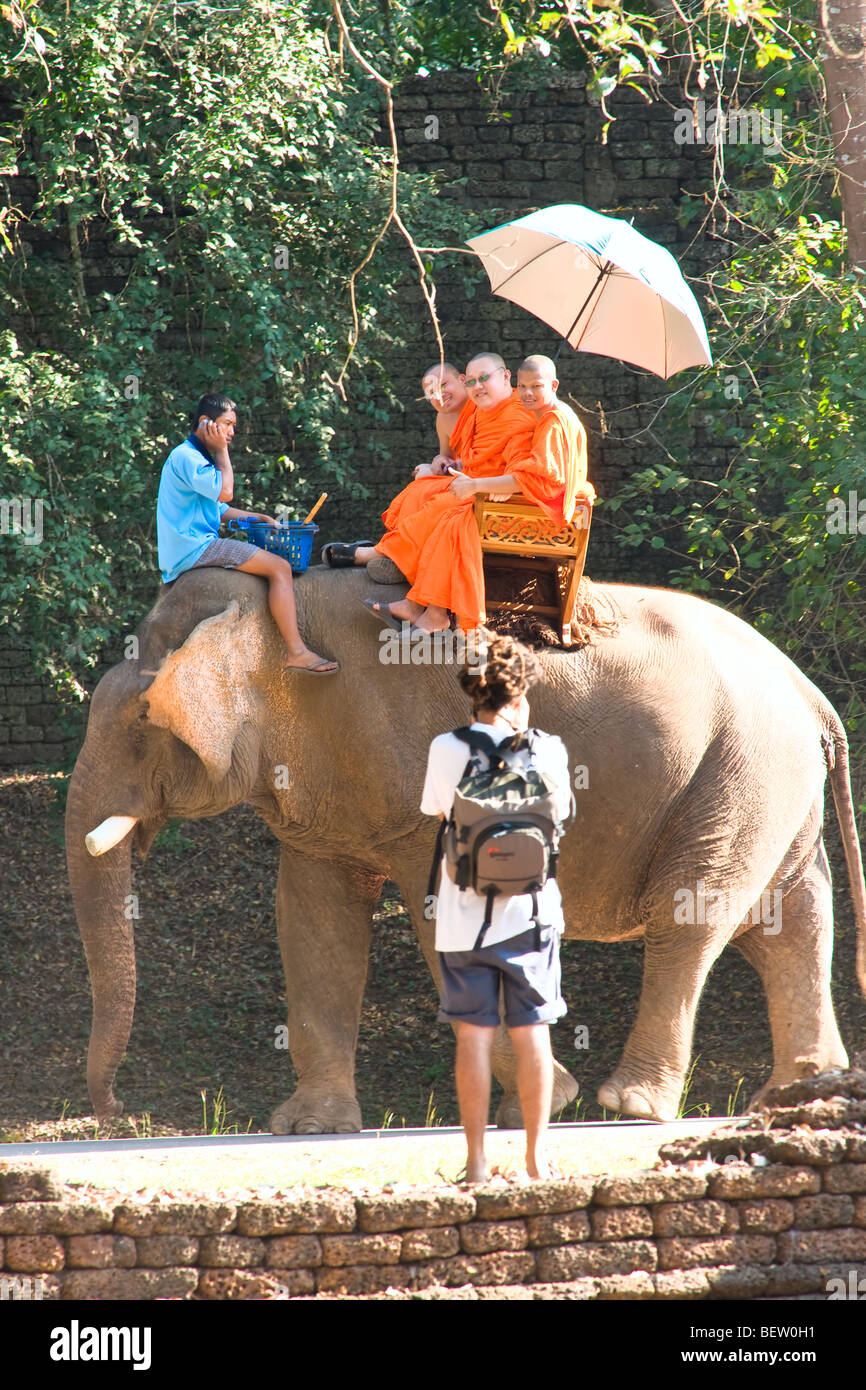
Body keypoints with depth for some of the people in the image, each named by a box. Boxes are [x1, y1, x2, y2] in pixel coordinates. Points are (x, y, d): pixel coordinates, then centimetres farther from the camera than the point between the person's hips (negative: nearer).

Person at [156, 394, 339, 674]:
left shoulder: (194, 456, 23)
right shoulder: (185, 456, -11)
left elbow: (220, 510, 25)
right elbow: (225, 492, -20)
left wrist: (261, 519, 12)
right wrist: (221, 451, -8)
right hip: (194, 548, -11)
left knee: (276, 563, 19)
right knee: (279, 567, -17)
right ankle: (296, 652, -23)